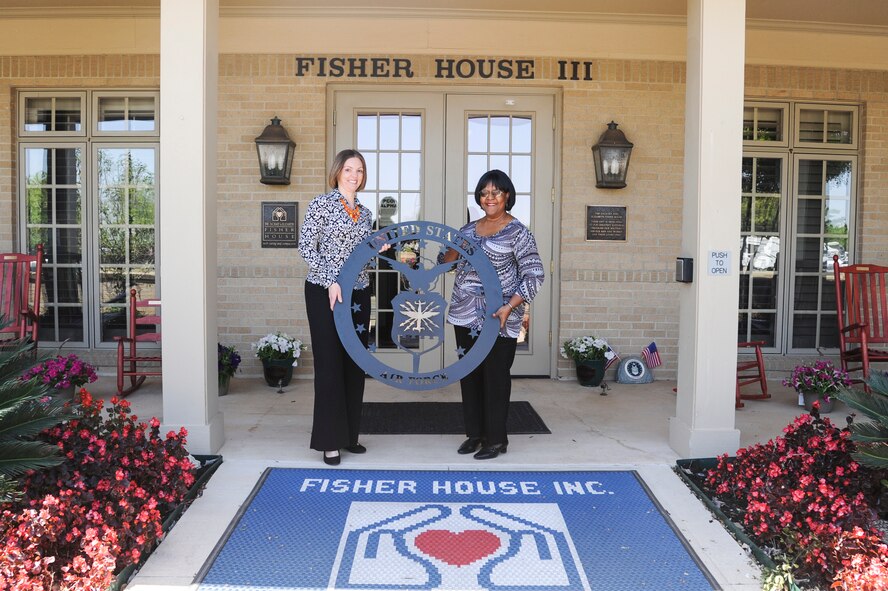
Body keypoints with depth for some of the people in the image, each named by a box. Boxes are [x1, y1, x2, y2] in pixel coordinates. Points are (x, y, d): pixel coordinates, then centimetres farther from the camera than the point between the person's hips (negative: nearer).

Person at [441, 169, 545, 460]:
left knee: (495, 377, 1)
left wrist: (508, 308, -21)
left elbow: (534, 275, -10)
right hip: (465, 315, 6)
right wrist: (454, 250, -7)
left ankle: (496, 439, 15)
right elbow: (445, 262, 17)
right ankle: (475, 433, 25)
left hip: (496, 318, -6)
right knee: (469, 374, 12)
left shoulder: (517, 232, -6)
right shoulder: (469, 229, 12)